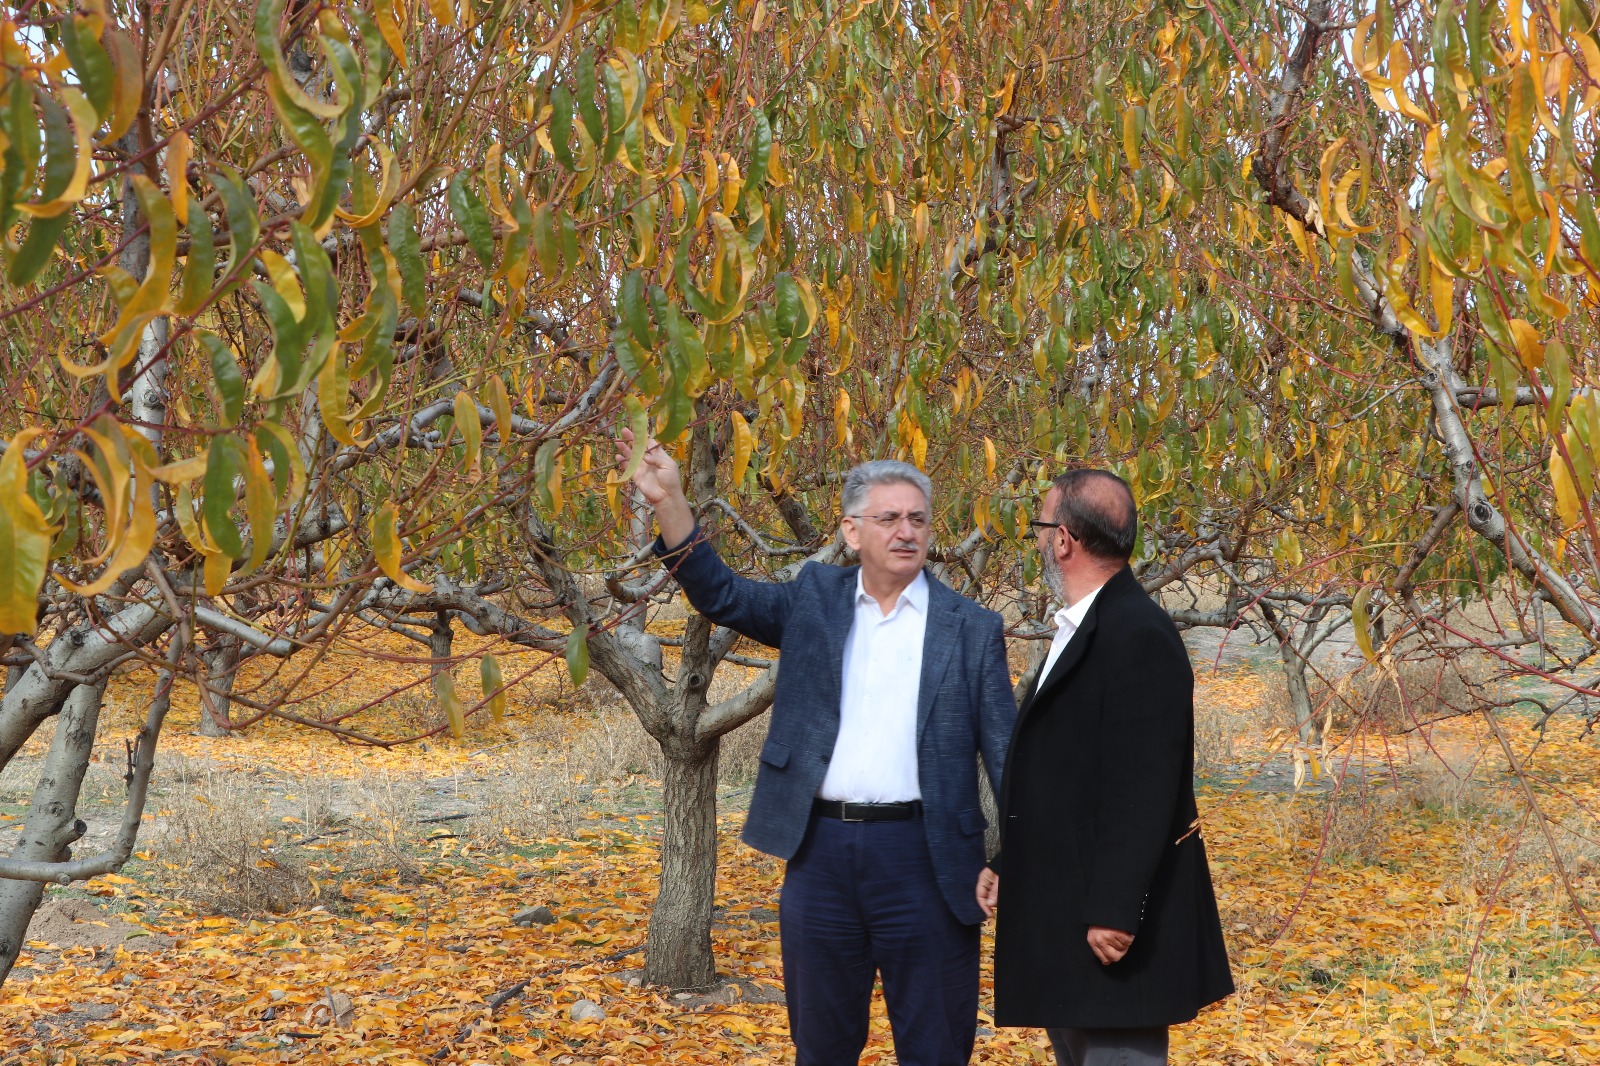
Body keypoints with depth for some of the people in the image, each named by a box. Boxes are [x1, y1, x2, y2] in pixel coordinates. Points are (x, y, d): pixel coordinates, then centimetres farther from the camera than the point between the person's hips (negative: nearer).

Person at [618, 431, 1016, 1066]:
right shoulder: (815, 601, 8)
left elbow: (1005, 753, 1)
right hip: (821, 852, 2)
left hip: (922, 855, -2)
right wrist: (668, 500, -12)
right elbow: (720, 594, 0)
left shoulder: (972, 630, 1)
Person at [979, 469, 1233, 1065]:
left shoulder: (1139, 636, -18)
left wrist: (1114, 910, -25)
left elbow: (1143, 787, -24)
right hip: (1061, 913, 10)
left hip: (1109, 918, -10)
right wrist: (1008, 863, 16)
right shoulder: (1078, 630, 14)